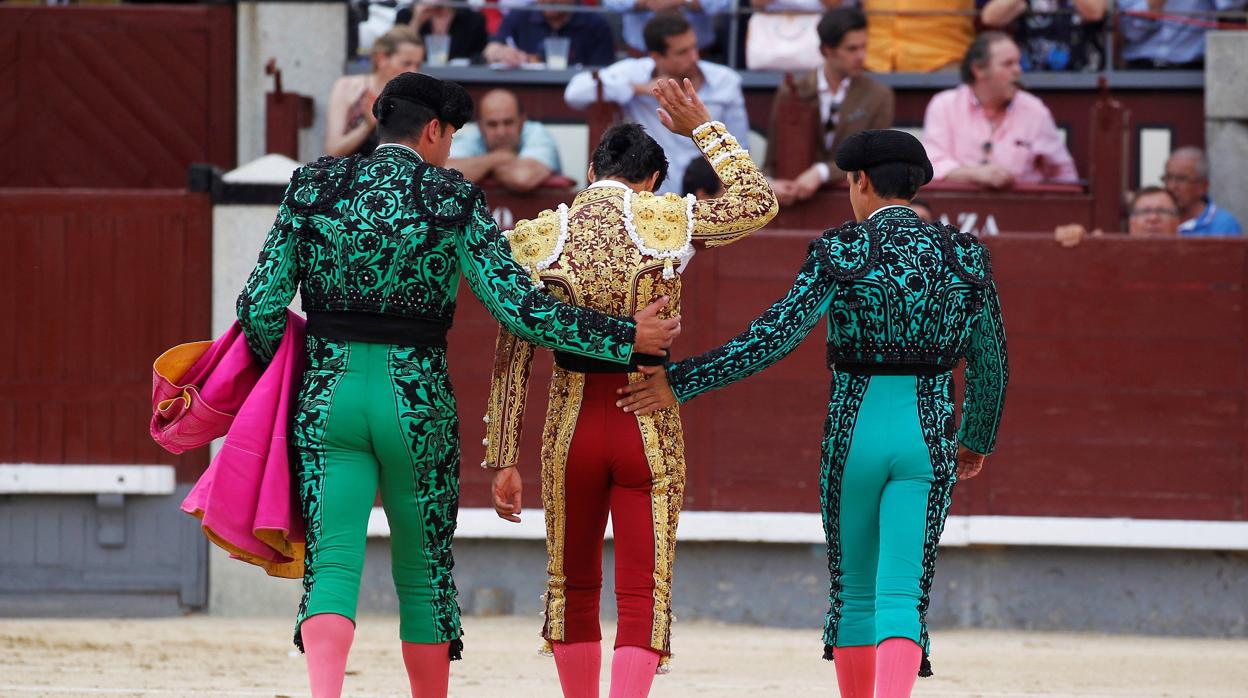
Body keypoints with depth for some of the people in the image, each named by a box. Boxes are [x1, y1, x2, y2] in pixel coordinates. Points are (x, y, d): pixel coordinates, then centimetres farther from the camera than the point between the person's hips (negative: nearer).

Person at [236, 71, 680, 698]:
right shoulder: (454, 201, -2)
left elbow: (261, 305, 1)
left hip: (329, 394, 1)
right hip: (417, 403, -1)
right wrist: (624, 336, -2)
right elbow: (517, 305, -9)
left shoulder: (313, 186, 4)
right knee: (424, 572, 15)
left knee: (331, 566, -5)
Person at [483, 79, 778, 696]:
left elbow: (511, 359, 0)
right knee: (643, 595, 0)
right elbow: (759, 202, 11)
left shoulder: (536, 238, -1)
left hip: (571, 422, 2)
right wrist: (702, 129, 19)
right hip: (649, 424, -1)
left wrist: (503, 461, 5)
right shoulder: (668, 222, -5)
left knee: (574, 585, 20)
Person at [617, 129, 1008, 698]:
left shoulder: (841, 252, -5)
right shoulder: (964, 256, 5)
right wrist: (976, 442, 29)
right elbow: (991, 364, 12)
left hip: (853, 436, -1)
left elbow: (773, 337, -13)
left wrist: (679, 384, -10)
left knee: (854, 591, 18)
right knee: (901, 599, -5)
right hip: (926, 438, 1)